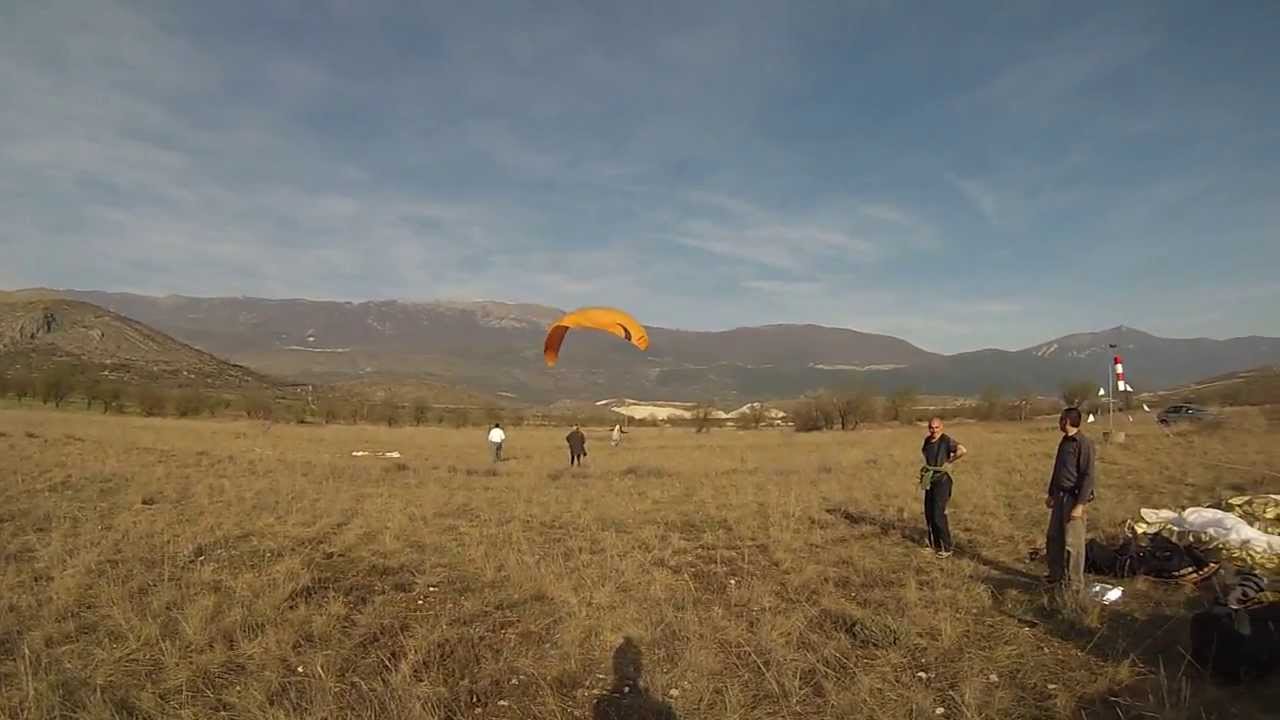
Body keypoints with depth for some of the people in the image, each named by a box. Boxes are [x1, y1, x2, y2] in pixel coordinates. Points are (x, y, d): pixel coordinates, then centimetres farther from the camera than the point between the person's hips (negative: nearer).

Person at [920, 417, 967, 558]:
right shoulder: (927, 440, 7)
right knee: (929, 514, 11)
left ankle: (946, 548, 3)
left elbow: (963, 450, -34)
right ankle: (934, 545, 23)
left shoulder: (946, 440, -17)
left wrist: (948, 462, -20)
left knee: (938, 515, -8)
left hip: (942, 480, -8)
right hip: (929, 481, 8)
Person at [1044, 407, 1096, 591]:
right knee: (1053, 538, 14)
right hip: (1060, 496, 8)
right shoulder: (1064, 441, 11)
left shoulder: (1083, 443, -15)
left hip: (1074, 498, -8)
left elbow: (1089, 476, -17)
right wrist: (1051, 493, 23)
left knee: (1073, 543, -1)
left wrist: (1080, 505, -19)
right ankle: (1057, 575, 28)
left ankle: (1075, 585, 10)